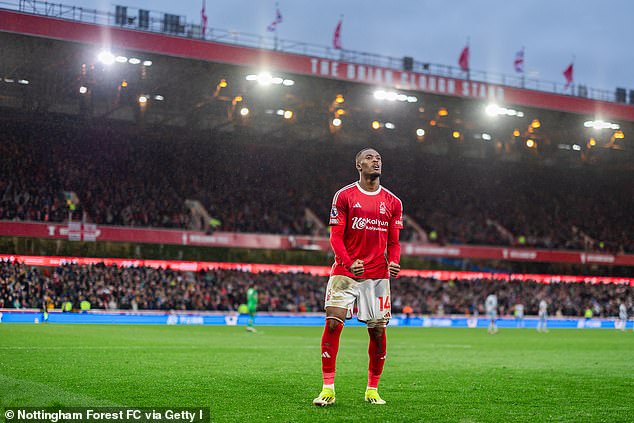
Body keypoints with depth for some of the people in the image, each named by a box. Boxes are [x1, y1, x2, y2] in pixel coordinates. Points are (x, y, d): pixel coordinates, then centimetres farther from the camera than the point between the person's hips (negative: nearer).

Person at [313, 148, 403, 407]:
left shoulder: (393, 202, 10)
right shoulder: (344, 196, 2)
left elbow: (393, 242, 13)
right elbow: (335, 237, -2)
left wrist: (393, 262, -9)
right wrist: (349, 263, -19)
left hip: (378, 276, 3)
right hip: (345, 272, -2)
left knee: (378, 330, 1)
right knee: (333, 322, -14)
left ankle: (372, 390, 15)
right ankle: (328, 388, -7)